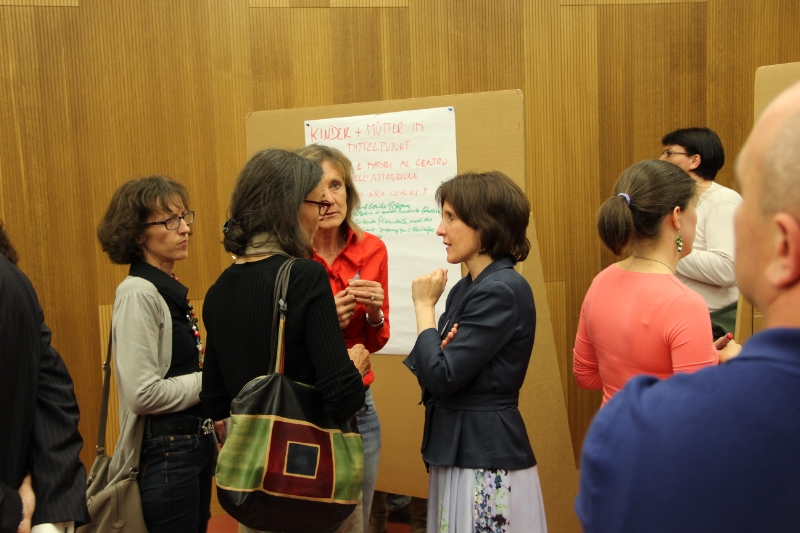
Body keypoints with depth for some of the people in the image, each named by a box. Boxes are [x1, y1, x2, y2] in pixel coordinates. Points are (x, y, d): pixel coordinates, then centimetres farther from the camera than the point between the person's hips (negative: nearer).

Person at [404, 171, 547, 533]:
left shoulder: (502, 291, -18)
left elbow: (442, 377, -21)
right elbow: (432, 375, 7)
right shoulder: (465, 289, 9)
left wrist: (424, 306, -9)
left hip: (487, 456, -8)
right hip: (456, 449, 8)